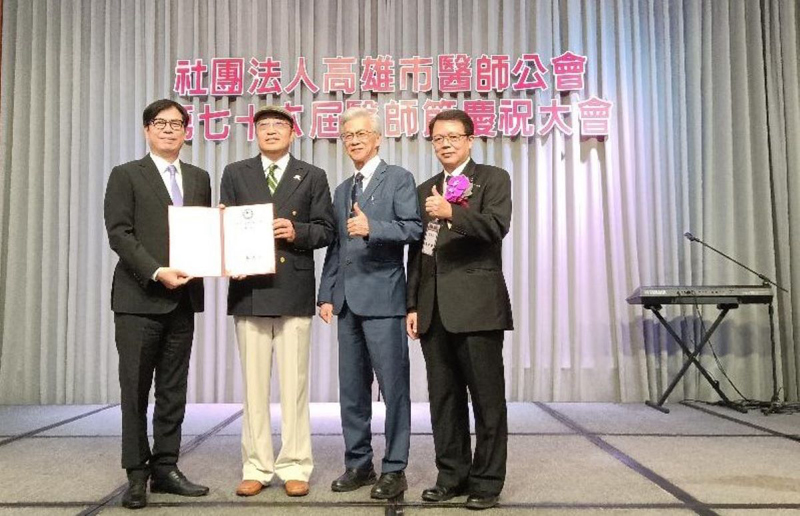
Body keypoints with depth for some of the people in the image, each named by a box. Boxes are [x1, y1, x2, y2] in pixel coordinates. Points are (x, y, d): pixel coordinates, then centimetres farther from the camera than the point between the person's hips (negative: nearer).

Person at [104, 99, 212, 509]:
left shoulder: (199, 179, 16)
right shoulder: (126, 175, 3)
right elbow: (119, 233, -7)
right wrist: (156, 272, -18)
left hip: (183, 298, 4)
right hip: (139, 297, -4)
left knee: (173, 390, 9)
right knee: (135, 389, 2)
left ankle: (165, 468, 18)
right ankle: (137, 474, 12)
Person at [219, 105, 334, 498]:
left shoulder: (313, 176, 10)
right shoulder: (235, 173, 13)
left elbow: (325, 229, 4)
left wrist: (296, 231, -14)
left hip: (294, 291, -1)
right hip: (249, 289, 1)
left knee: (294, 383, 2)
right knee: (254, 384, 6)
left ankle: (295, 468, 11)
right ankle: (256, 468, 15)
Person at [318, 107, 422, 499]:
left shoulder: (398, 179, 1)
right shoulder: (342, 190, 20)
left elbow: (413, 228, -11)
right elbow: (335, 247, 17)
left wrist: (372, 227, -25)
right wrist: (326, 294, 10)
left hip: (383, 297, -6)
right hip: (347, 300, 7)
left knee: (393, 386, -2)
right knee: (351, 388, 10)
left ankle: (394, 469, 9)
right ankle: (358, 463, 22)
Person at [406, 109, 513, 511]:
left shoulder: (493, 178, 5)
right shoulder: (425, 190, 20)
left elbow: (497, 225, -14)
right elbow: (416, 252, 18)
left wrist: (451, 213, -27)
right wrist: (413, 305, 11)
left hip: (476, 304, -5)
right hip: (434, 308, 5)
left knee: (487, 398, 0)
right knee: (443, 397, 9)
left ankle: (487, 481, 11)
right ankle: (452, 475, 21)